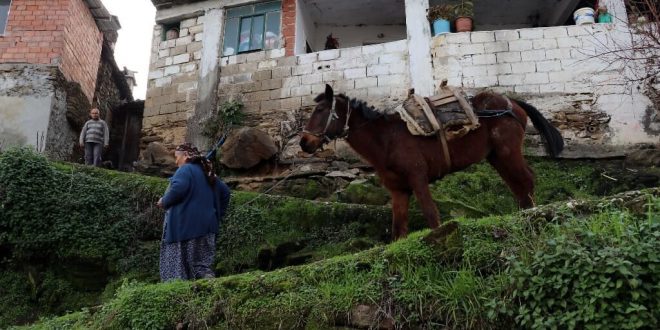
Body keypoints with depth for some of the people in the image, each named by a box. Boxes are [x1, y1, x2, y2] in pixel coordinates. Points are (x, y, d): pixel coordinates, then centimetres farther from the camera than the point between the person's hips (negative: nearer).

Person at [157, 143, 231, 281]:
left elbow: (178, 188, -25)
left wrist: (164, 201, -8)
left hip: (184, 226, -8)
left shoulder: (185, 170, -7)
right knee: (201, 263, 9)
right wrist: (218, 215, 23)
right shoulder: (206, 172, 18)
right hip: (205, 226, 8)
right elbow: (225, 191, 21)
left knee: (176, 266, -3)